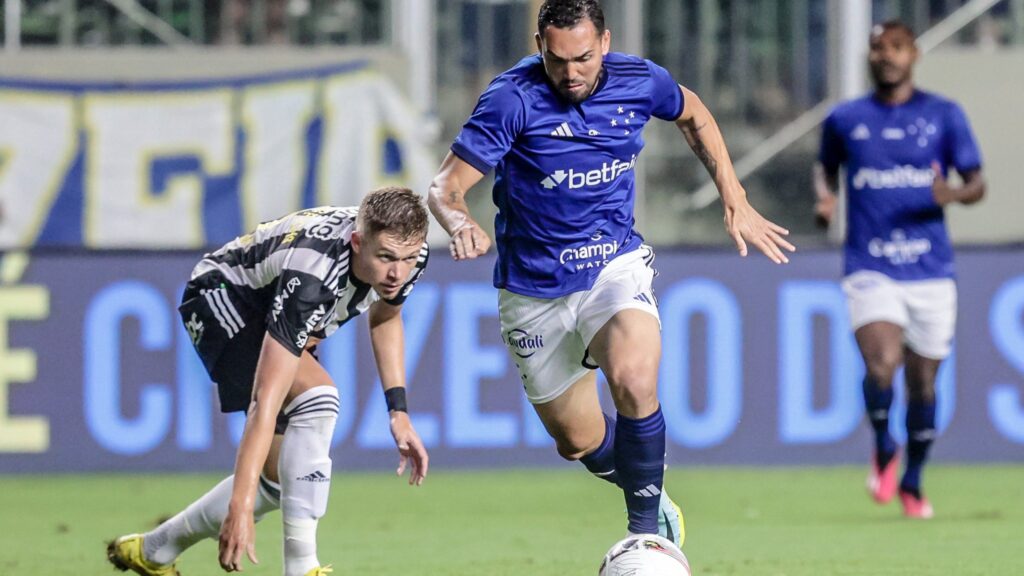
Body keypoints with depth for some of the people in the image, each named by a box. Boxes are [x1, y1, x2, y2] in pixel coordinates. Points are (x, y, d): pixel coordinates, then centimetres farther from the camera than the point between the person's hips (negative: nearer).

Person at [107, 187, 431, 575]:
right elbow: (266, 400, -45)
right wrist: (241, 506, -49)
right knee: (317, 397, -33)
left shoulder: (406, 253, -21)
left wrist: (399, 412, -1)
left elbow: (385, 315, 5)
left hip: (272, 313, 8)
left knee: (279, 477, 6)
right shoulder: (311, 277, -43)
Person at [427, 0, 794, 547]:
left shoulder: (638, 81, -8)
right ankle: (653, 498, 41)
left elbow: (693, 115, 16)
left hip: (615, 264, 0)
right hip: (534, 289, 0)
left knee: (634, 382, -30)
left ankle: (647, 527, -14)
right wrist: (460, 222, -43)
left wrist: (735, 202, 12)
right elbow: (444, 187, -20)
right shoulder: (513, 97, -19)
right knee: (578, 442, 10)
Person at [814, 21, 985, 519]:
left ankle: (912, 481, 31)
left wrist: (953, 194, -19)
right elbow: (826, 165, 25)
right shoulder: (845, 119, 6)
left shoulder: (944, 116, 4)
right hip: (870, 269, -1)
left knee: (923, 384, 8)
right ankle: (883, 449, 6)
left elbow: (977, 183, 4)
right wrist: (825, 197, 3)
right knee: (881, 365, -23)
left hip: (930, 271, 1)